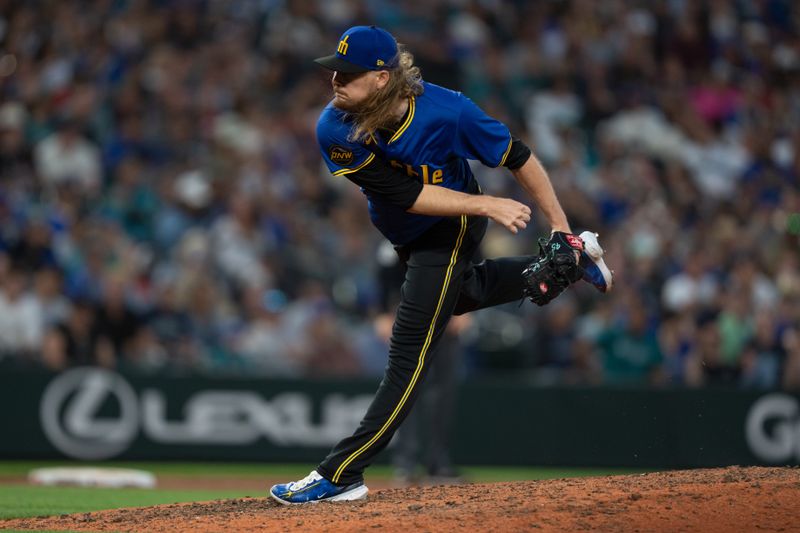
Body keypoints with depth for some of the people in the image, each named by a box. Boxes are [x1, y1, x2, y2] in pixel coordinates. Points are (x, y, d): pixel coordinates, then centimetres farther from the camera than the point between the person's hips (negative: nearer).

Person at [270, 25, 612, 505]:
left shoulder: (447, 111, -35)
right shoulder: (336, 130, -29)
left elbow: (518, 158, -21)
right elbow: (406, 194, -31)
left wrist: (561, 228, -17)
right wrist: (486, 205, -38)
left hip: (452, 230, -5)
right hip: (404, 233, 5)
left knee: (410, 350, -10)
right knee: (461, 294, 32)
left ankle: (341, 474, -10)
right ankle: (568, 263, 50)